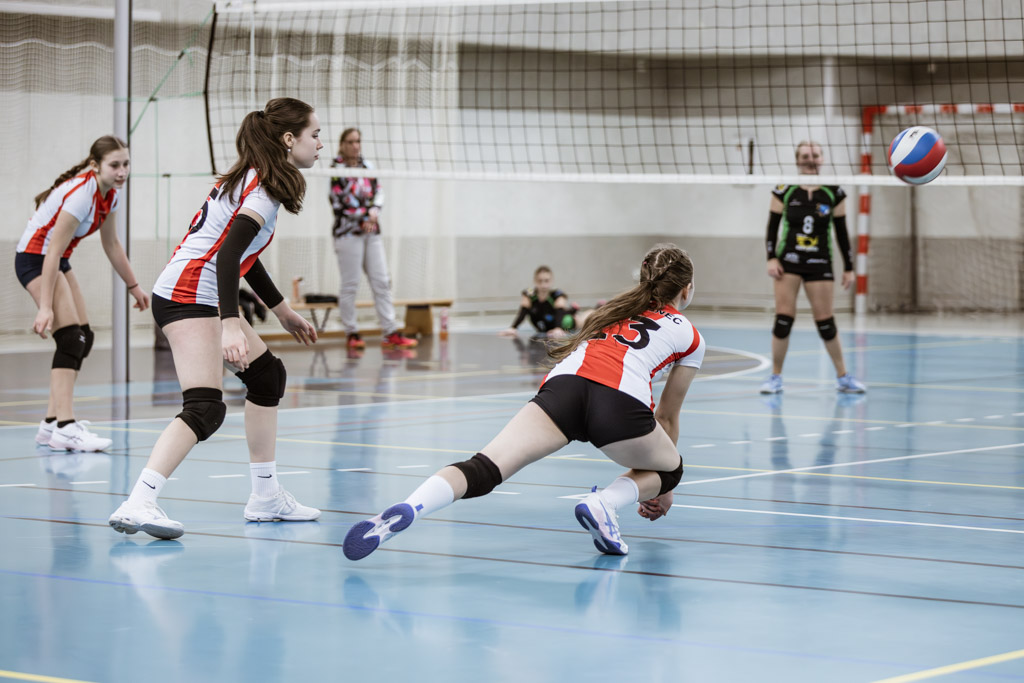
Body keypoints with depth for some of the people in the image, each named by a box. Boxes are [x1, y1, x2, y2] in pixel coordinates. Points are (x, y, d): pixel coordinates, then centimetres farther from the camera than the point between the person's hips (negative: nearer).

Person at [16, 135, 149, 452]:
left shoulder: (111, 194, -2)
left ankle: (52, 423, 11)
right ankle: (65, 428, -25)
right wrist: (45, 307, -33)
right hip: (35, 258, -10)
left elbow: (111, 244, 14)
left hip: (59, 260, 10)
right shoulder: (80, 193, -28)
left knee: (83, 338, 7)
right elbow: (52, 252, -30)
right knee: (70, 338, -19)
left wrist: (134, 286, 17)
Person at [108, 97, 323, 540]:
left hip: (200, 297, 11)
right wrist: (231, 325, -38)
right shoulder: (266, 190, -14)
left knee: (268, 375, 20)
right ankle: (137, 505, -33)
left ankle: (266, 498, 26)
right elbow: (227, 255, -27)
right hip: (188, 297, -11)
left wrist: (283, 311, 35)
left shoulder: (249, 178, 17)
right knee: (206, 408, -21)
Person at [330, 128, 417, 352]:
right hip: (348, 232, -6)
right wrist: (364, 220, -10)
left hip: (371, 232, 6)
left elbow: (378, 191, 10)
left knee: (381, 282, 2)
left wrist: (374, 210, -10)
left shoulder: (367, 166, 11)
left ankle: (390, 333, 3)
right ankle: (351, 334, 5)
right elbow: (339, 203, -11)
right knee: (350, 285, -3)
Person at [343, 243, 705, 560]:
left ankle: (405, 509, -41)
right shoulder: (689, 336, 27)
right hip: (620, 400, -3)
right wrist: (662, 489, 51)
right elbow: (668, 417, 36)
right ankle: (604, 502, -5)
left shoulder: (618, 308, 39)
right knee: (669, 470, 25)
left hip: (565, 382, 3)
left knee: (484, 469, -13)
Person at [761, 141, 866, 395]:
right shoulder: (784, 191, -1)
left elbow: (841, 232, 6)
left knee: (825, 322, 0)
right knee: (783, 319, -7)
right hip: (789, 261, 0)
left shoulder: (834, 193, 1)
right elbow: (772, 227, 3)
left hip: (820, 263, 0)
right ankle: (775, 377, 4)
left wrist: (849, 267, 5)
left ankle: (843, 378, 13)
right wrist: (771, 258, -8)